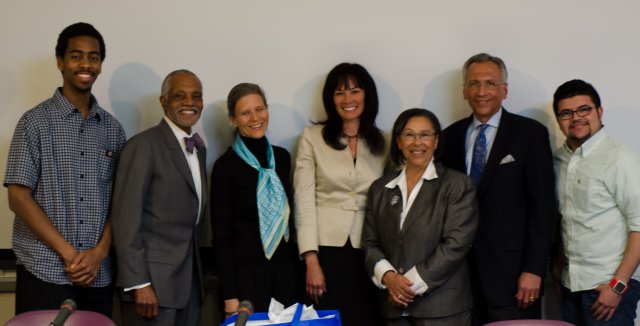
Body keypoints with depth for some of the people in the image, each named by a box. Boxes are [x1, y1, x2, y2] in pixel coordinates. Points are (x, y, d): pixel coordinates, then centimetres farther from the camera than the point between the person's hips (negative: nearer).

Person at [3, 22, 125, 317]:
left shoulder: (112, 128, 9)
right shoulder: (36, 121, -2)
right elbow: (18, 198, -7)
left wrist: (99, 252, -6)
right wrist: (69, 254, -11)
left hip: (98, 275, 3)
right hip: (44, 273, -3)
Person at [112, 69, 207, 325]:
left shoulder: (199, 146, 14)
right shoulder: (144, 145, -11)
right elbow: (126, 218, -15)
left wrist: (195, 273, 12)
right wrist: (138, 283, -19)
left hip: (189, 278, 7)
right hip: (154, 278, -7)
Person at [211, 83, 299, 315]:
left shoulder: (282, 156, 8)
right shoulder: (225, 166, -9)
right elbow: (221, 235, -9)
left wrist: (297, 264, 11)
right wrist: (229, 295, -13)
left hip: (285, 269, 5)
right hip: (246, 272, -5)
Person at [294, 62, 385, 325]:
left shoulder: (382, 142, 9)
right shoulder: (312, 137, 0)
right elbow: (304, 200, -4)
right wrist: (311, 261, -11)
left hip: (368, 252, 2)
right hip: (326, 247, -2)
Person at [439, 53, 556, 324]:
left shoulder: (530, 134, -1)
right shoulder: (451, 136, 9)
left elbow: (542, 205, -5)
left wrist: (534, 269, -10)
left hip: (511, 272, -3)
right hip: (461, 268, 3)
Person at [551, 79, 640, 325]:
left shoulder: (619, 158, -10)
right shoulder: (559, 160, 8)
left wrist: (618, 285, -16)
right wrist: (559, 268, 9)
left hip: (609, 285, -5)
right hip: (571, 284, 5)